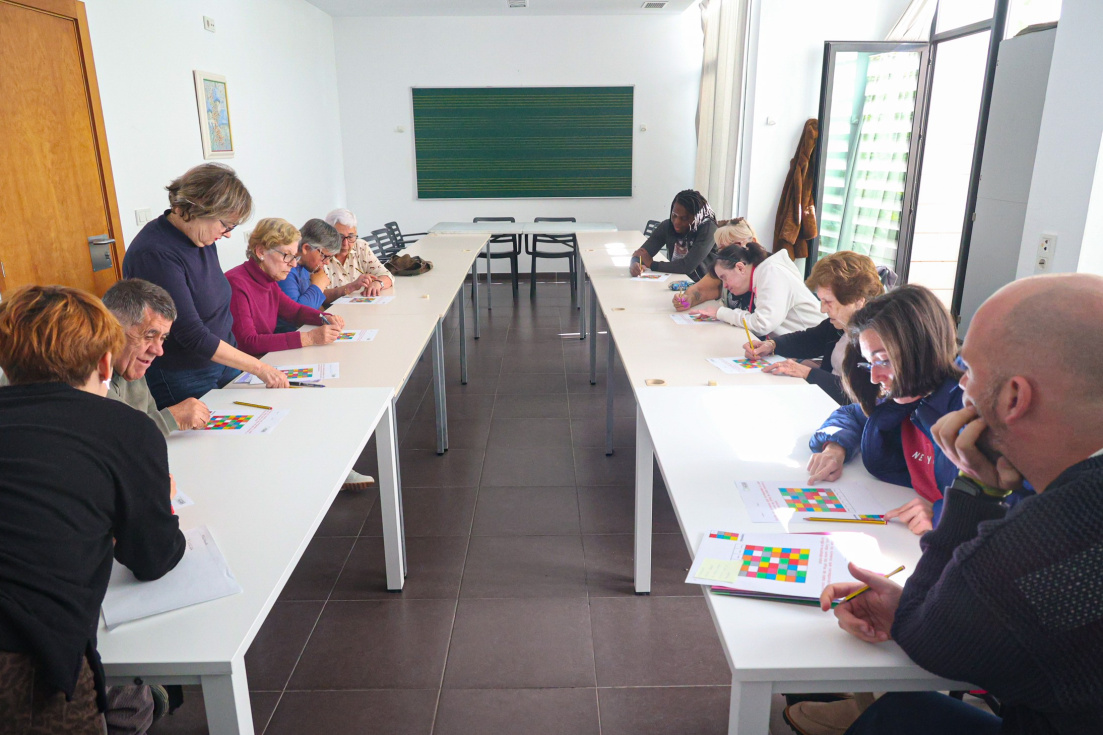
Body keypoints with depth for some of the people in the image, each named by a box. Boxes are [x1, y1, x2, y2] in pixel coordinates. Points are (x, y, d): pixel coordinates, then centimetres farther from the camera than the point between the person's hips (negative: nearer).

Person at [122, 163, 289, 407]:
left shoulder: (202, 237, 1)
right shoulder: (155, 254, -24)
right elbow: (193, 336, -24)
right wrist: (259, 367, -21)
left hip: (223, 360, 8)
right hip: (183, 381, -8)